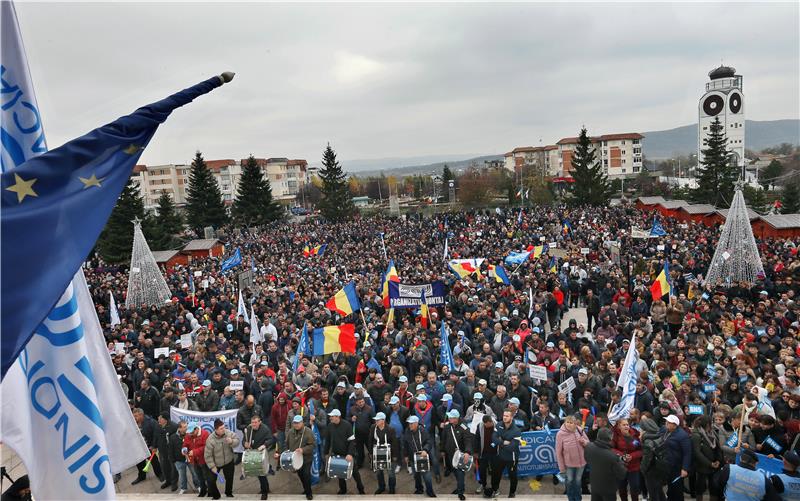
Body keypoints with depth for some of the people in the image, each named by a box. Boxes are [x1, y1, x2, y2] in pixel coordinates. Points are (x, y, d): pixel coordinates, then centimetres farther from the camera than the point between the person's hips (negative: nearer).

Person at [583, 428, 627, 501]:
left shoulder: (589, 448, -15)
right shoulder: (612, 456, -33)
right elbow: (622, 474, -20)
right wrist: (621, 462, -4)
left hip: (594, 485, 5)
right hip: (608, 488, -5)